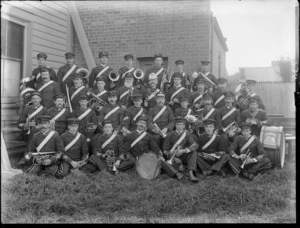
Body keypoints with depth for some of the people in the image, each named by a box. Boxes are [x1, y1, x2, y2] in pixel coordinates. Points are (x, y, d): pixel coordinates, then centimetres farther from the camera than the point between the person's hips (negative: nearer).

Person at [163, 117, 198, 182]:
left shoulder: (187, 134, 1)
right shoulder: (170, 135, 1)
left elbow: (194, 146, -15)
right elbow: (165, 150, 1)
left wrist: (183, 151, -31)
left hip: (184, 156, 1)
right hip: (174, 157, -1)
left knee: (194, 152, -27)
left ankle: (191, 173, -37)